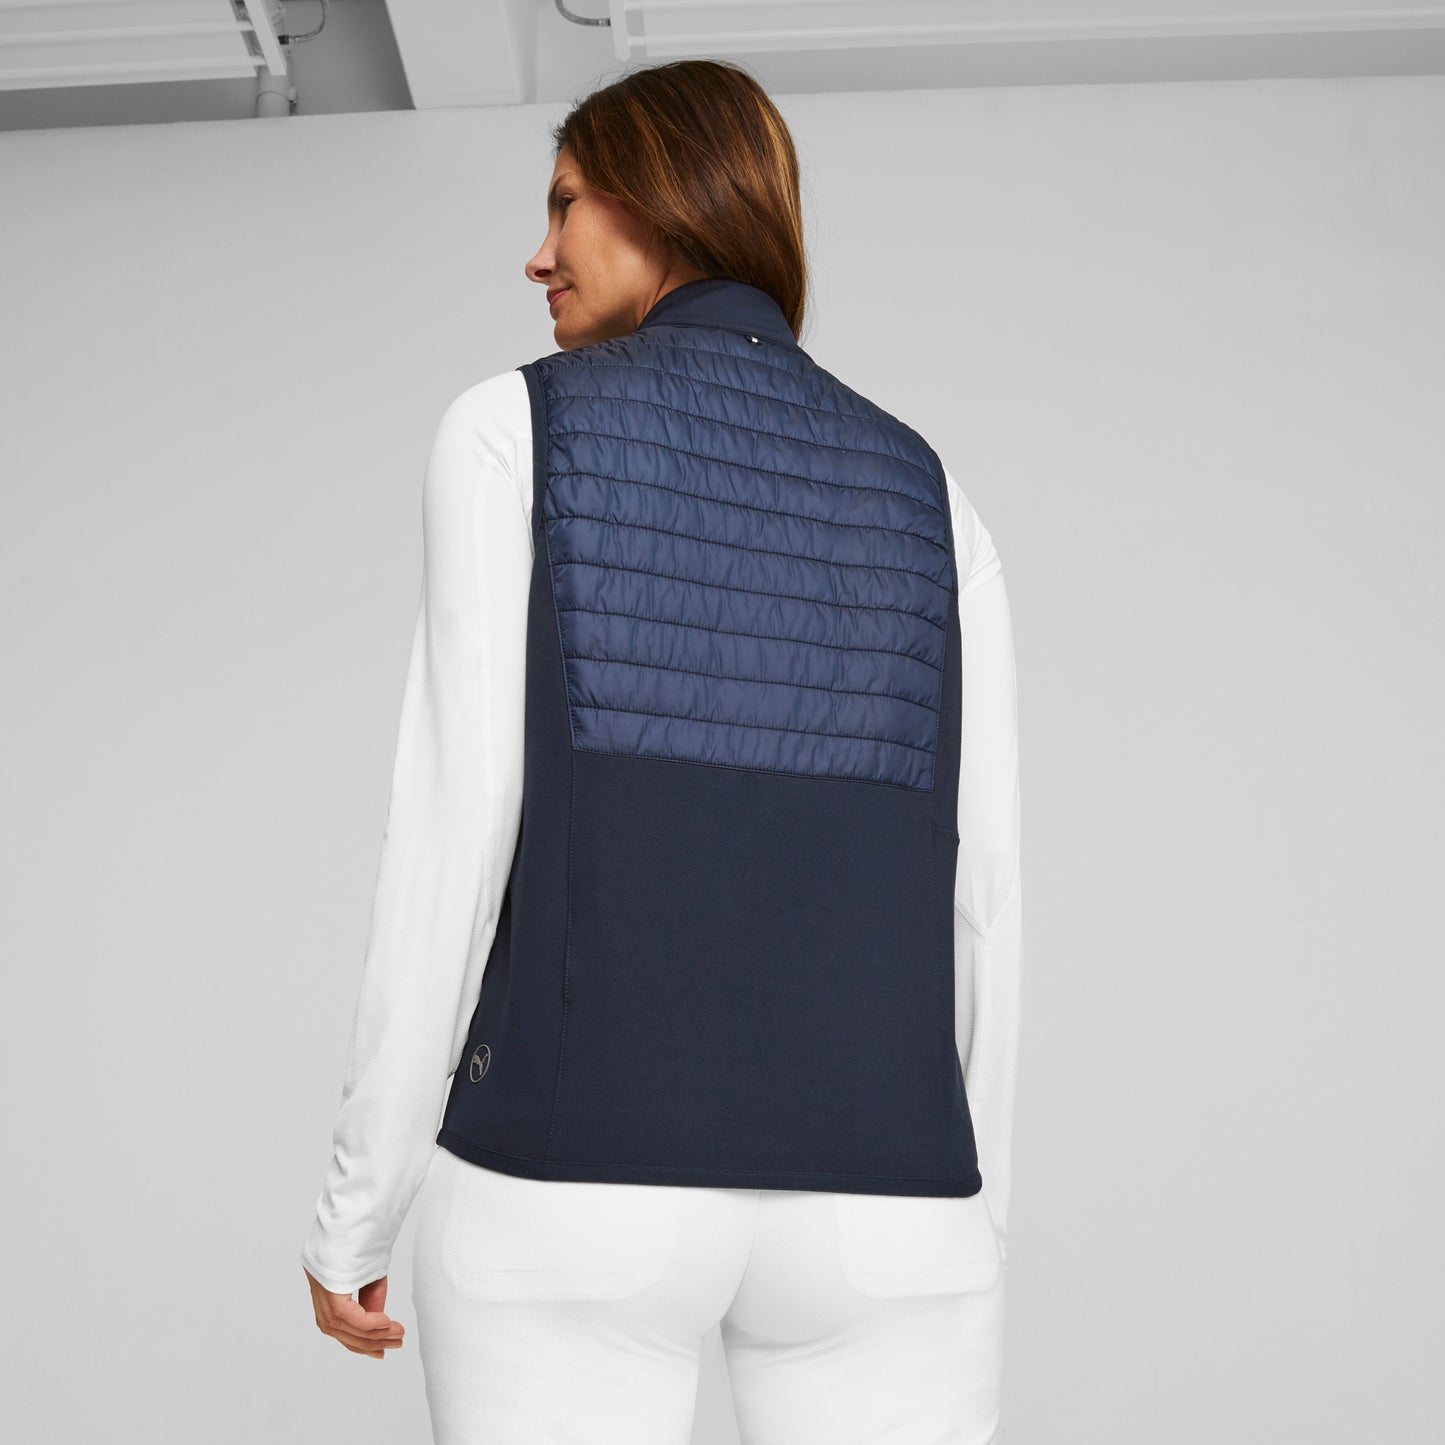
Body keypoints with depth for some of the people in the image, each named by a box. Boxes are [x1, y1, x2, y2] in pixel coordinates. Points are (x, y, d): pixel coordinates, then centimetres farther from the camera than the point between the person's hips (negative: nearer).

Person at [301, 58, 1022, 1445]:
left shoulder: (512, 426, 3)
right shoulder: (928, 498, 13)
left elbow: (456, 824, -6)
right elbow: (978, 886, 8)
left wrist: (356, 1205, 2)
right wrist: (958, 1232, 15)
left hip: (574, 1173, -2)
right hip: (875, 1195, 3)